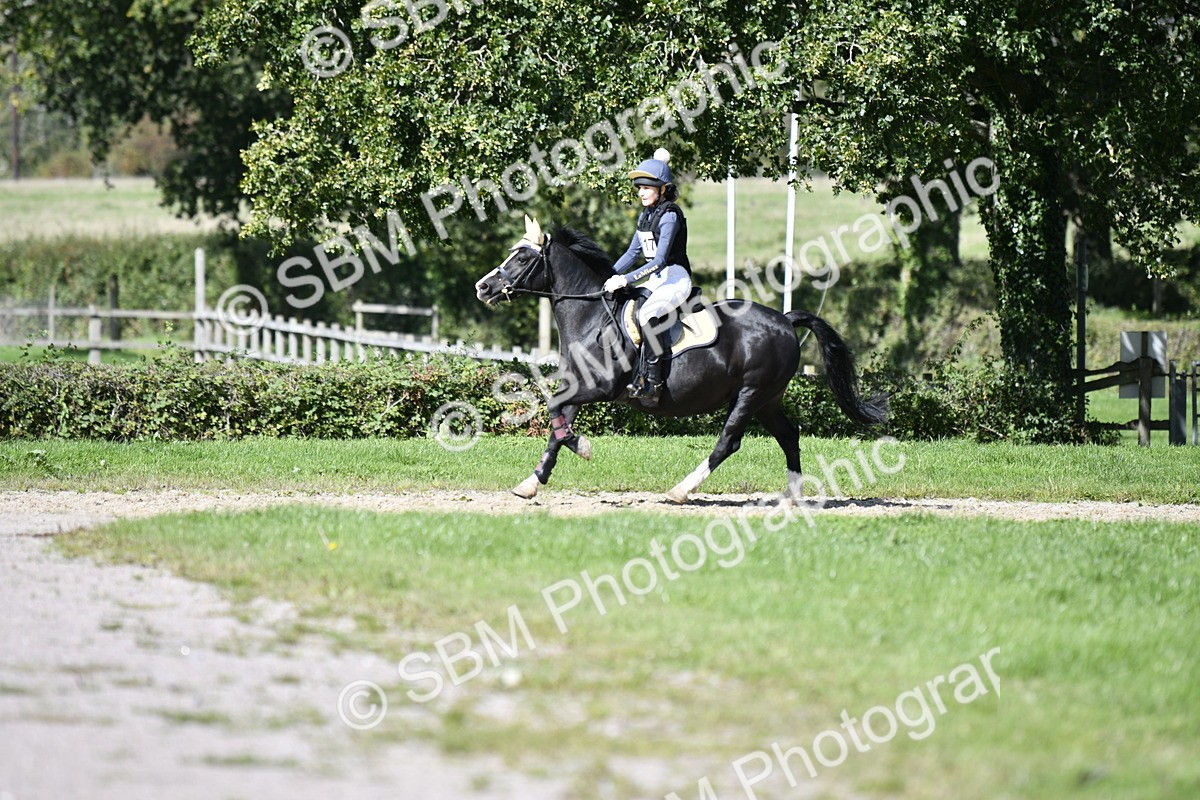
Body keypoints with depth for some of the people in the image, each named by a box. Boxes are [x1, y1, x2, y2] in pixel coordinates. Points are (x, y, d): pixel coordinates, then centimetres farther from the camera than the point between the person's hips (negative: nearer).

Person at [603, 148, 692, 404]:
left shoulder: (669, 216, -15)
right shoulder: (645, 215, 13)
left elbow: (660, 260, -22)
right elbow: (633, 252, 19)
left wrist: (626, 279, -26)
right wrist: (611, 277, 7)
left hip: (675, 280, -10)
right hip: (654, 278, 10)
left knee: (647, 314, -35)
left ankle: (652, 382, -33)